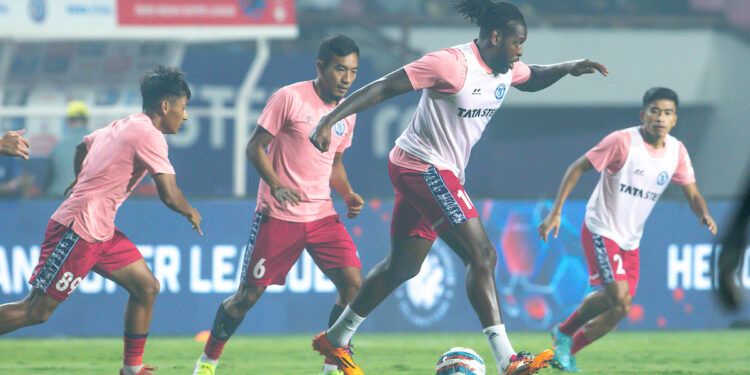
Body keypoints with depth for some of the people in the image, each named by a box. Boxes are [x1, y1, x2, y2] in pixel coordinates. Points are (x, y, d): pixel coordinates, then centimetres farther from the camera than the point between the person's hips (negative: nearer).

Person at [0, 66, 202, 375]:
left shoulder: (123, 126, 15)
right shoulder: (149, 135, -13)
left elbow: (83, 146, 34)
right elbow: (169, 195, -17)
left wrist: (82, 180, 54)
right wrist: (191, 213, 4)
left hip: (101, 232, 10)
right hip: (78, 230, -10)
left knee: (146, 288, 8)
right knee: (36, 311, -9)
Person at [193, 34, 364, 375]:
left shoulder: (347, 112, 9)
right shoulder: (289, 98, -10)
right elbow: (255, 147, -8)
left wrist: (348, 194, 4)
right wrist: (277, 185, -22)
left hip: (322, 214, 5)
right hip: (279, 215, -5)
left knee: (353, 283, -12)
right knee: (248, 295, -1)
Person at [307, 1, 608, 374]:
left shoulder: (504, 69, 7)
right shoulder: (453, 64, -20)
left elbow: (532, 79, 31)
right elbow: (384, 87, -20)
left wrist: (567, 68, 11)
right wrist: (329, 120, -25)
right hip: (425, 167, -10)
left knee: (402, 266, 16)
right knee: (482, 255, -15)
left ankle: (335, 340, 28)